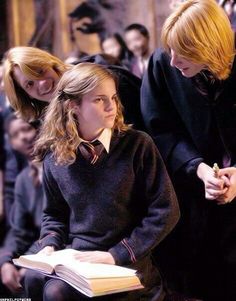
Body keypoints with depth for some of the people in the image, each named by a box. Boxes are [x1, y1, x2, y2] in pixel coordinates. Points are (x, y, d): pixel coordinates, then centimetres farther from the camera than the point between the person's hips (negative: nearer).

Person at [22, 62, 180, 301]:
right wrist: (49, 244, -3)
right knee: (33, 279, -25)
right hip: (75, 257, 4)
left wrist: (117, 254, -14)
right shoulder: (55, 157, 4)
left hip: (126, 263, -4)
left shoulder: (138, 145, -8)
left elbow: (165, 211, -9)